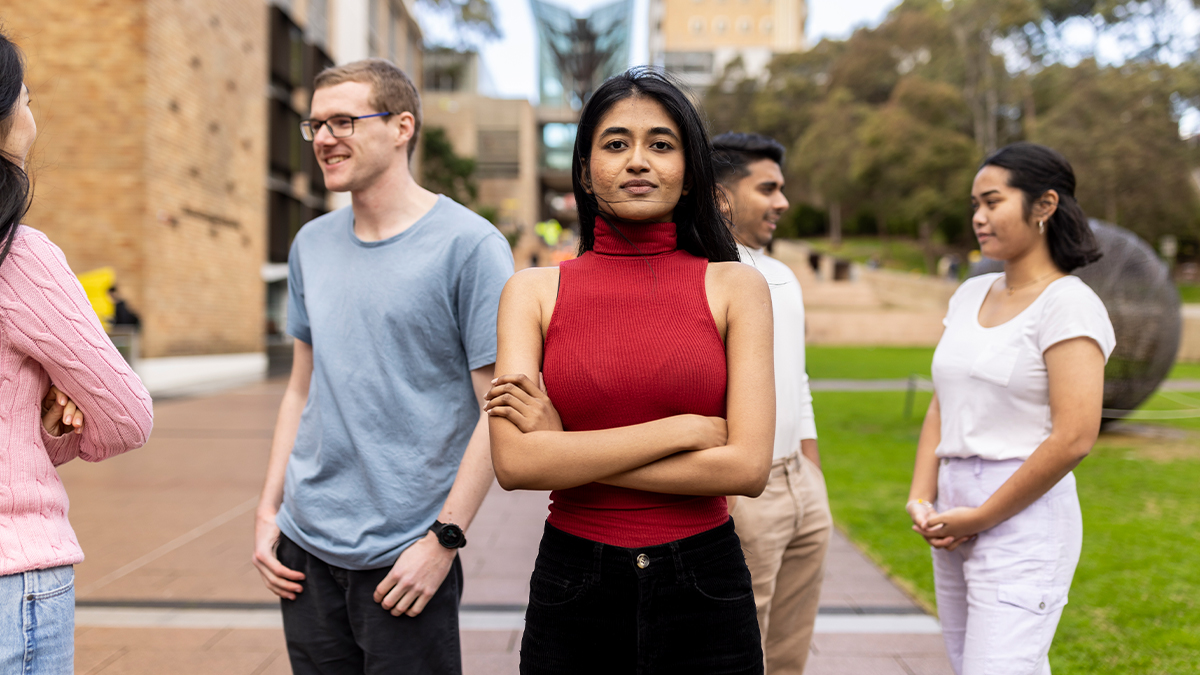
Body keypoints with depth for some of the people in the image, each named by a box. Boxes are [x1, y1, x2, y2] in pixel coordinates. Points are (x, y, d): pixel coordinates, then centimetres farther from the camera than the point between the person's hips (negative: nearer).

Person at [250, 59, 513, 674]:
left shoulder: (469, 245, -10)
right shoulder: (311, 244, 9)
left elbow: (498, 410, -12)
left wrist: (444, 539, -15)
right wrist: (268, 511, 9)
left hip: (404, 557, -5)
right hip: (304, 548, 5)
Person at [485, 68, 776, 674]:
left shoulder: (735, 287, -1)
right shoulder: (533, 291, 0)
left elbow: (747, 466, -11)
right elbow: (514, 462, -12)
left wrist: (569, 450, -11)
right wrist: (681, 429, -14)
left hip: (703, 595, 0)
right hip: (571, 591, 1)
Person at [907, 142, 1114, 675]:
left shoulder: (1068, 304, -9)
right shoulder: (970, 295, 12)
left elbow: (1073, 439, -17)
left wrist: (981, 518, -13)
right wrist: (921, 499, 1)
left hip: (1023, 518, -7)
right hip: (954, 522, 7)